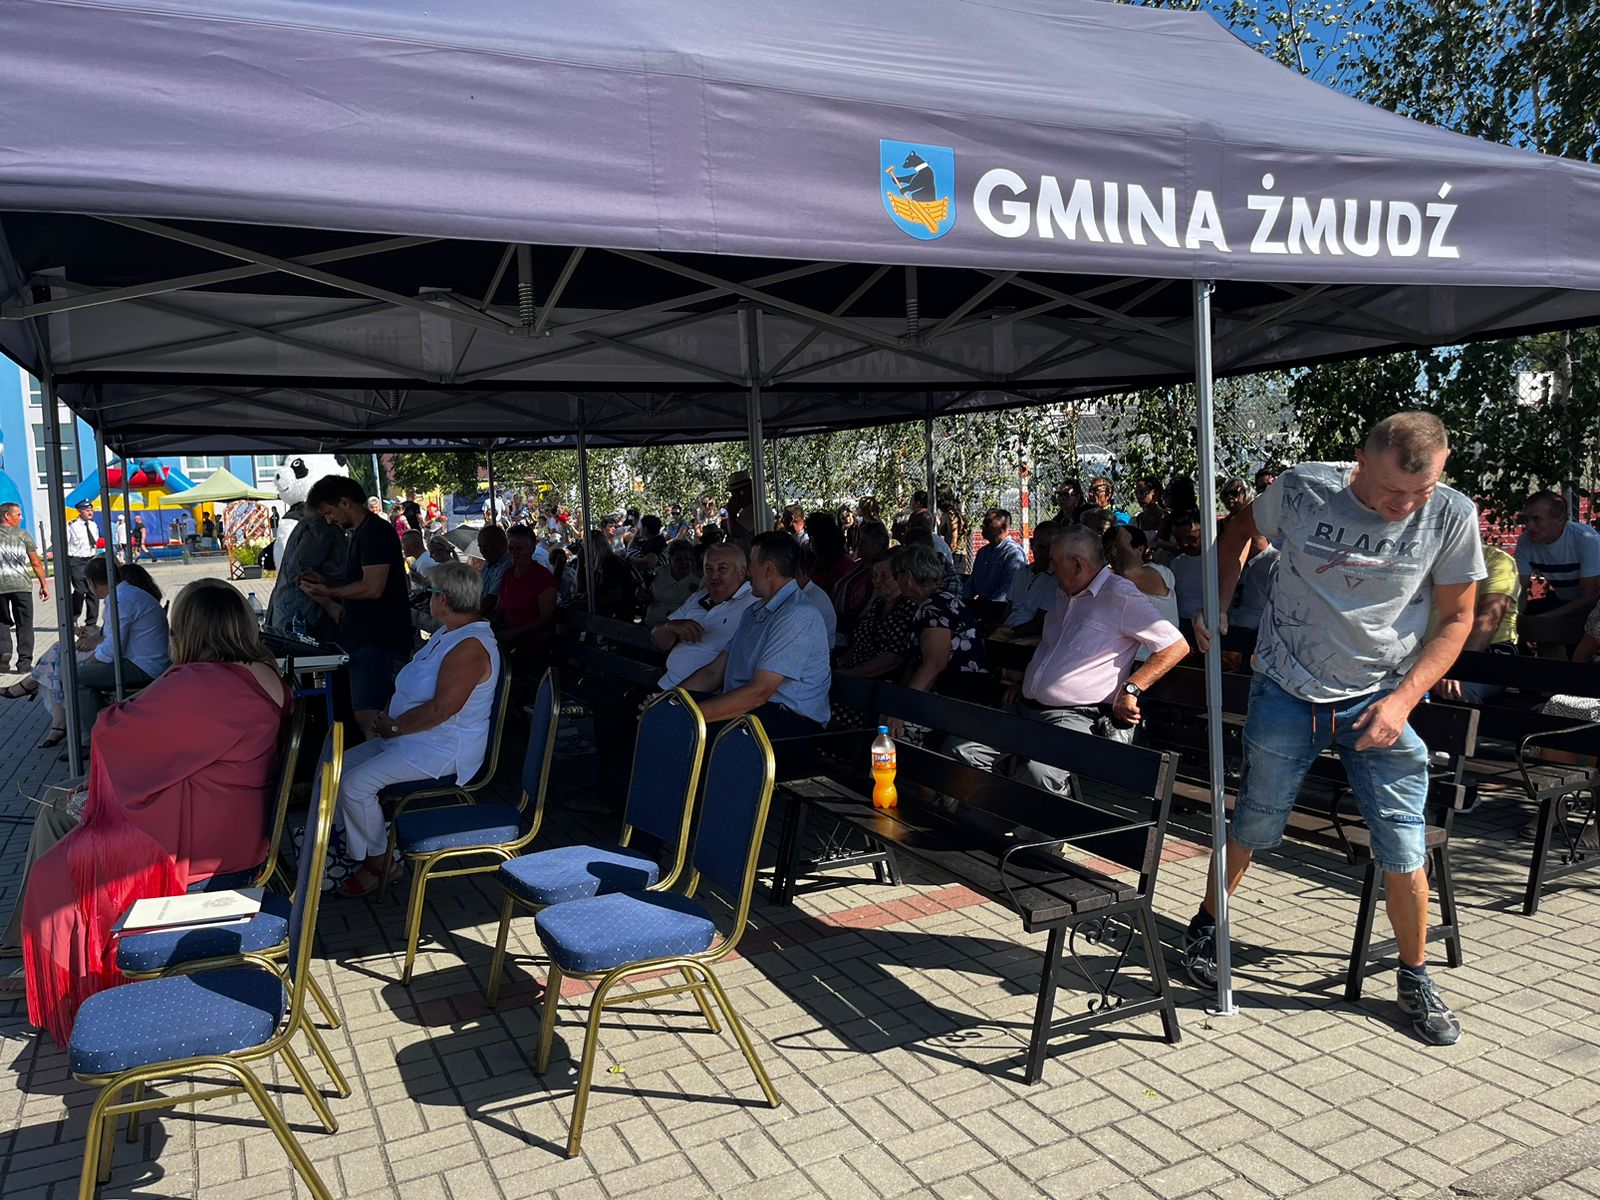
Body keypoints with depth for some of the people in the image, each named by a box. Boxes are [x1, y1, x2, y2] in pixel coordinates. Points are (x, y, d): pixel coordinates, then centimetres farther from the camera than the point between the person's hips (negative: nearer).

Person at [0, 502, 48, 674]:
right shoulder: (23, 534, 2)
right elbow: (36, 562, 2)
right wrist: (44, 584, 9)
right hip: (21, 584, -1)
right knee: (24, 624, 7)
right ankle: (24, 662, 6)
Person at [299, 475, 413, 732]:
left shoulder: (375, 532, -12)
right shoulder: (361, 533, 20)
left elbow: (373, 588, -20)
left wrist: (328, 592, -8)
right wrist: (326, 583, 17)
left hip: (377, 642, -11)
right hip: (366, 638, 11)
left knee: (367, 717, -15)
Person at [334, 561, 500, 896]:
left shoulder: (470, 647, -23)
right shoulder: (448, 633, 11)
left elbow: (441, 709, -28)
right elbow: (413, 689, 20)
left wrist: (392, 727, -17)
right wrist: (386, 716, 3)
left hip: (443, 750, -11)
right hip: (409, 739, 11)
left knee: (355, 784, -20)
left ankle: (377, 864, -2)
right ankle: (348, 845, 13)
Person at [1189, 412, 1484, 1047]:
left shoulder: (1452, 515, -10)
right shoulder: (1302, 490, -13)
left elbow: (1456, 618, -1)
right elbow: (1241, 528, 9)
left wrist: (1403, 699, -12)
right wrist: (1217, 607, 2)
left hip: (1383, 700, 1)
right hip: (1287, 691, -1)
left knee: (1404, 849, 1)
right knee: (1253, 826, 10)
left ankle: (1415, 979, 24)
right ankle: (1206, 926, 34)